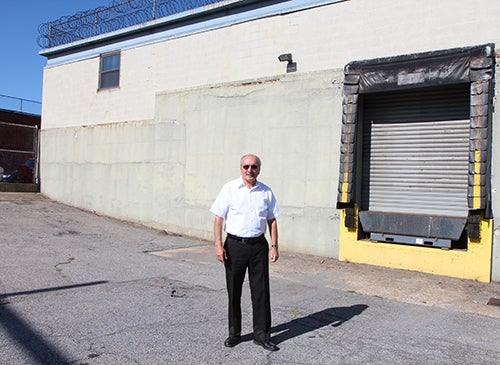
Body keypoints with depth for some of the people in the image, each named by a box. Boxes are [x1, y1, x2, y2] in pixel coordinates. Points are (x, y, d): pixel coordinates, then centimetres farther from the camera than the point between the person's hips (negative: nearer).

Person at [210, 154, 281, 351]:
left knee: (261, 291, 4)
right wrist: (218, 245, -10)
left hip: (259, 245, 2)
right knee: (234, 292, 8)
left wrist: (274, 246, 4)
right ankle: (234, 333, 24)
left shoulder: (266, 192, 6)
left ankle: (261, 334, 17)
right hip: (235, 245, -1)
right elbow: (219, 218, -3)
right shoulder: (229, 188, -2)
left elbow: (272, 220, 11)